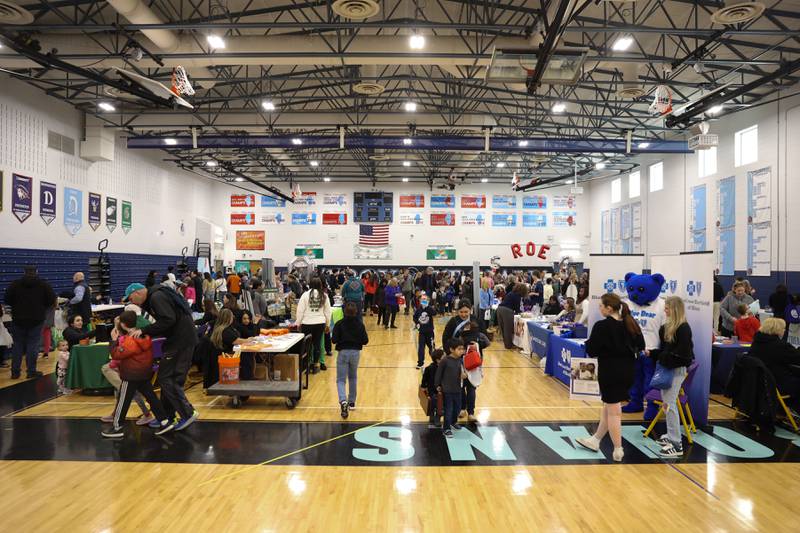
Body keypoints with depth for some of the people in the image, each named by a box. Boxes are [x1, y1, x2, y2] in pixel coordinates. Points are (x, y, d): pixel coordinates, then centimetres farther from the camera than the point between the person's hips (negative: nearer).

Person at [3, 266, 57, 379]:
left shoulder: (15, 284, 0)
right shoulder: (44, 285, -2)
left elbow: (6, 300, -1)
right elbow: (52, 300, -4)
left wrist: (17, 306, 17)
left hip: (18, 319, 1)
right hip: (36, 319, -1)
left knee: (17, 345, 11)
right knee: (33, 345, 1)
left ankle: (15, 372, 13)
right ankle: (31, 371, 3)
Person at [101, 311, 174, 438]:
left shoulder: (130, 341, -21)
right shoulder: (145, 336, 4)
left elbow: (116, 355, -17)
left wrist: (114, 340, -9)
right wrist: (119, 332, 16)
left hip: (131, 376, -8)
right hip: (145, 374, 8)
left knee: (122, 402, 5)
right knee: (151, 397, 10)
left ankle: (116, 428, 15)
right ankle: (165, 422, 9)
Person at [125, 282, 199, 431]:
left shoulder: (157, 297, -12)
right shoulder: (153, 299, 20)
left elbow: (168, 320, -23)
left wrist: (144, 331, -17)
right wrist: (144, 333, 7)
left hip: (181, 340, -10)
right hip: (179, 339, 10)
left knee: (166, 378, -5)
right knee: (170, 378, 15)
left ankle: (188, 413, -2)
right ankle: (167, 415, 25)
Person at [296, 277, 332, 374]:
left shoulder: (305, 295, -6)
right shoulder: (324, 296, 1)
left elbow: (300, 310, -4)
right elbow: (327, 311, 7)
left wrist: (298, 323, 6)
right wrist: (327, 324, 16)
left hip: (307, 323, -2)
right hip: (320, 323, 2)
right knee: (317, 343, 10)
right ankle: (316, 365, 16)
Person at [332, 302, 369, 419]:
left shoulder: (339, 324, -8)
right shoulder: (360, 324, -3)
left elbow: (334, 340, -9)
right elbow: (365, 340, -4)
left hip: (343, 352, -2)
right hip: (356, 352, 2)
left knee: (341, 379, 2)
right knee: (353, 377, 22)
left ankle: (343, 401, -22)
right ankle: (352, 402, 28)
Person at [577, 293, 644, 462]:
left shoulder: (602, 326, -18)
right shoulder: (630, 324, 1)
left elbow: (591, 350, -14)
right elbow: (640, 345, 7)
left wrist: (592, 342, 5)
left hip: (610, 372, -7)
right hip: (627, 371, 7)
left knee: (613, 410, 5)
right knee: (609, 405, 18)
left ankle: (618, 450, 12)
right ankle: (596, 440, 31)